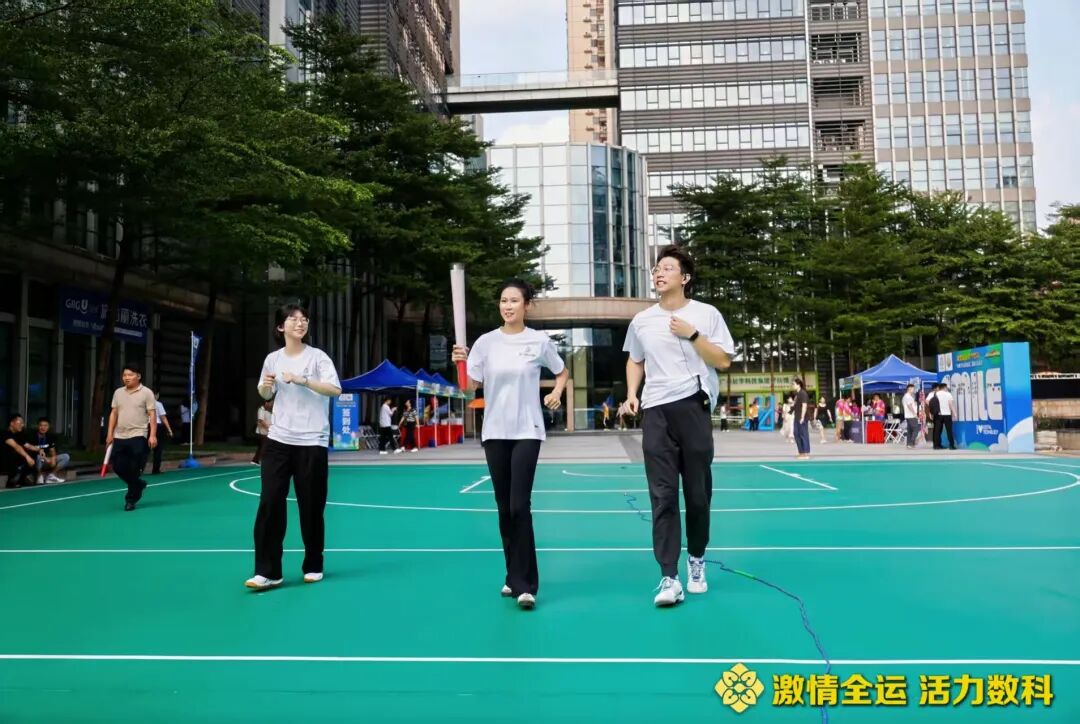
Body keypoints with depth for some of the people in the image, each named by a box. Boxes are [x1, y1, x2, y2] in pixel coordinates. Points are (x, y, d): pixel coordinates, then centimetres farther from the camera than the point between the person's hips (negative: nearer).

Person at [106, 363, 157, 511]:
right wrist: (110, 433, 8)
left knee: (134, 471, -3)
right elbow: (114, 413, 15)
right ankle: (139, 485, 30)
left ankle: (131, 499, 11)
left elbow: (152, 415, -7)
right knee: (119, 467, 5)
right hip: (119, 437, 5)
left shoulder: (146, 393, -4)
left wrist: (153, 435, -15)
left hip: (138, 437, -5)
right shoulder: (118, 393, 11)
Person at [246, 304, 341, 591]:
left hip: (312, 442, -3)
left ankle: (313, 566, 21)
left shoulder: (317, 356, -4)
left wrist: (303, 380, -24)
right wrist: (265, 386, 0)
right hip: (278, 440, 3)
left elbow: (335, 389, -17)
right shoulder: (272, 359, 7)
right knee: (270, 504, -4)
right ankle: (267, 571, 2)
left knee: (311, 507, 4)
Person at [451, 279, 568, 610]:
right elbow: (470, 386, 0)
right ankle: (515, 577, 22)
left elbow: (562, 371, 15)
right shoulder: (485, 342, 2)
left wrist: (556, 392, -2)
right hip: (495, 432, 3)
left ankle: (524, 583, -5)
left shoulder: (540, 341, -1)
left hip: (527, 431, -3)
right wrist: (462, 362, -17)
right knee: (504, 508, 8)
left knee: (520, 506, -12)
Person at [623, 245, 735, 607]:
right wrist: (631, 394, 6)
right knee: (663, 495, -3)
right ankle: (669, 578, -2)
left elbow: (723, 361, -2)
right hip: (655, 412, 2)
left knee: (698, 492, 7)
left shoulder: (706, 314, 1)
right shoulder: (641, 320, 10)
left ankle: (696, 561, 28)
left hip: (694, 408, -2)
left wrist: (692, 335, -13)